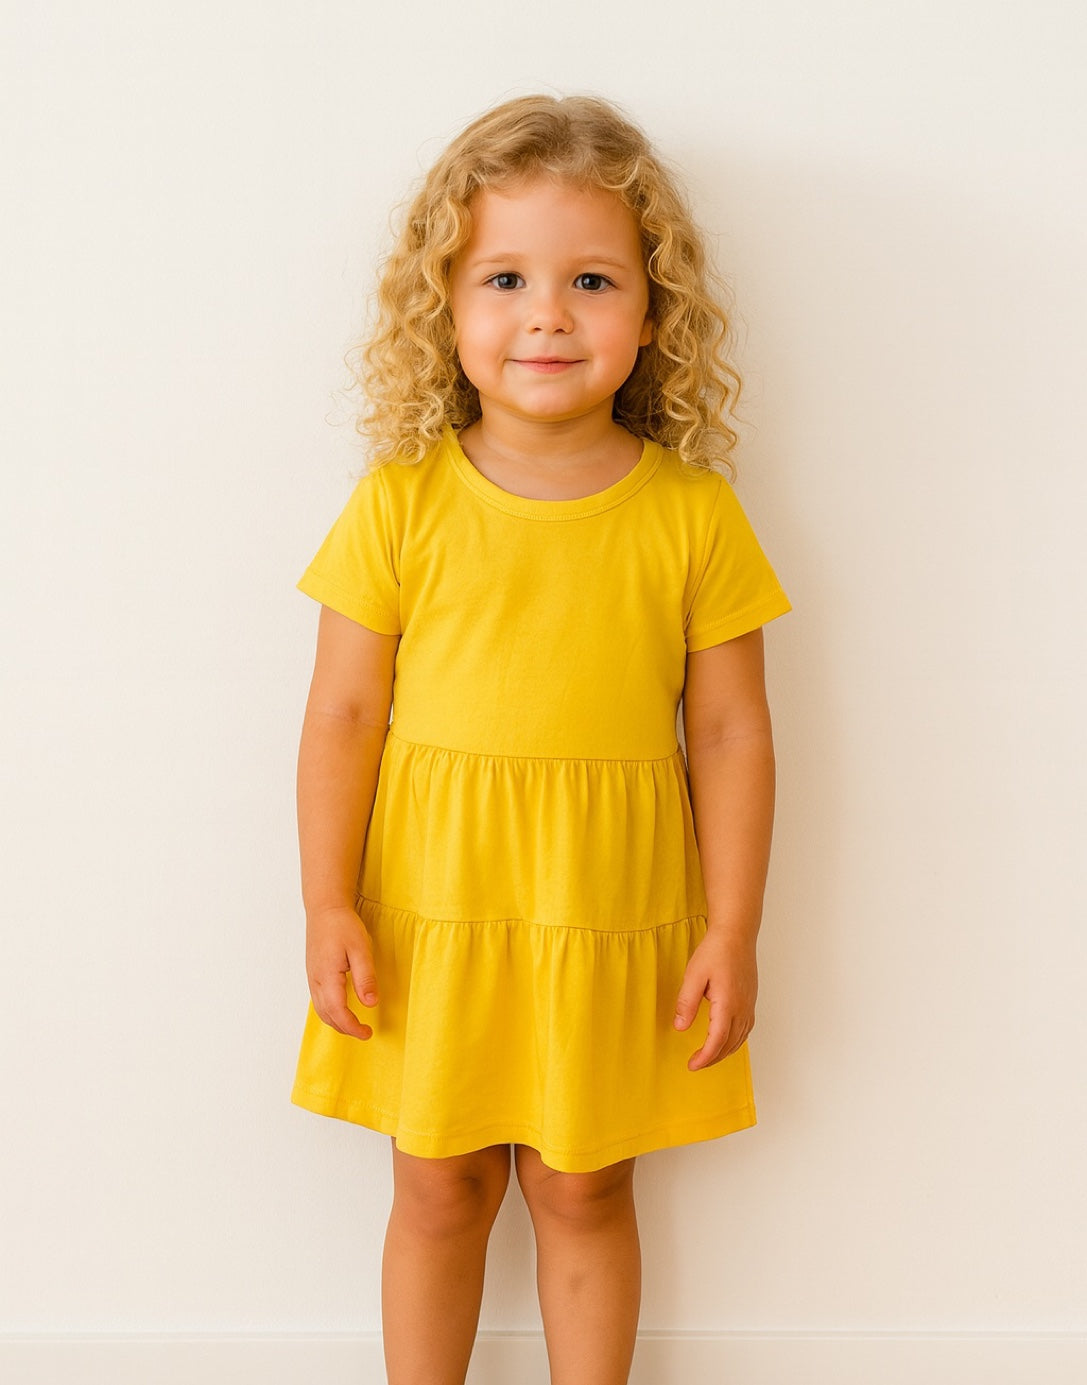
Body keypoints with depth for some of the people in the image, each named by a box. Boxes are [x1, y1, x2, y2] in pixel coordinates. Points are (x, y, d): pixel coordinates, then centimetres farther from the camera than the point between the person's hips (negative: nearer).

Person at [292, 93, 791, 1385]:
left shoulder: (691, 513, -5)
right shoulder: (402, 502, -5)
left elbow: (730, 733, -2)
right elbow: (343, 716, -3)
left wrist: (731, 932, -3)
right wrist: (329, 908, -5)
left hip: (613, 927, 0)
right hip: (430, 916, 0)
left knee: (584, 1190, 16)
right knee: (438, 1190, 16)